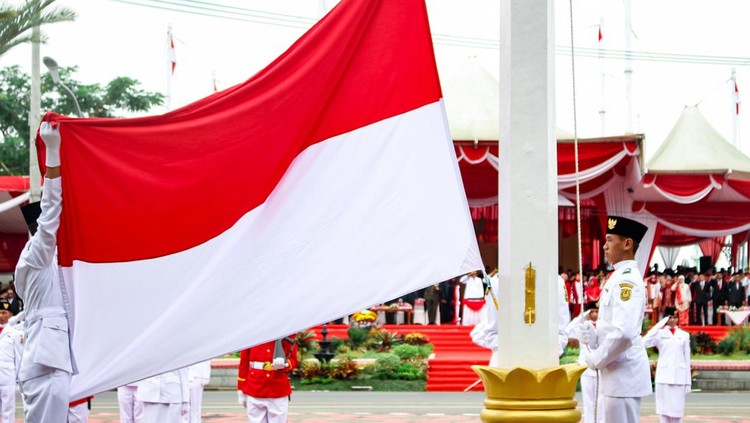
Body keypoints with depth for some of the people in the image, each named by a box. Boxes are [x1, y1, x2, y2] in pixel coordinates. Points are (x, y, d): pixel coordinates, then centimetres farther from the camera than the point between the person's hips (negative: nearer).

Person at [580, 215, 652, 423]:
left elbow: (624, 332, -28)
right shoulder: (620, 278, 14)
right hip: (618, 372, 10)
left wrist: (596, 359, -15)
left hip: (623, 372, -10)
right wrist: (594, 337, 3)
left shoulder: (627, 280, -17)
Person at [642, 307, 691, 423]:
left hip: (679, 377, 1)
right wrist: (659, 326, -11)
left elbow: (687, 358, 10)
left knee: (677, 409, 1)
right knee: (664, 409, 0)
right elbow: (645, 343, -15)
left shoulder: (684, 335, 11)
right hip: (664, 376, -1)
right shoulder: (660, 333, 4)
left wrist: (688, 381, 5)